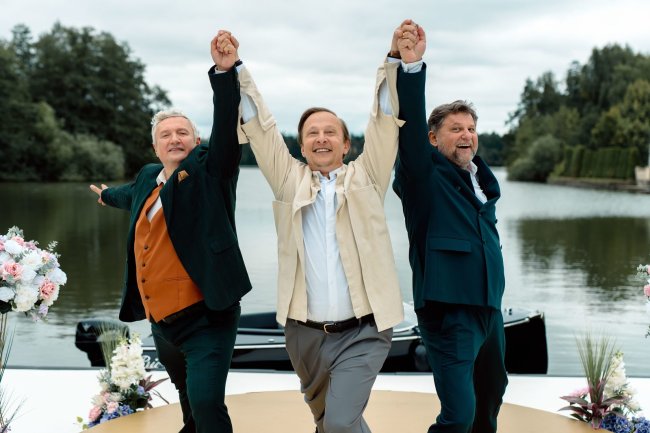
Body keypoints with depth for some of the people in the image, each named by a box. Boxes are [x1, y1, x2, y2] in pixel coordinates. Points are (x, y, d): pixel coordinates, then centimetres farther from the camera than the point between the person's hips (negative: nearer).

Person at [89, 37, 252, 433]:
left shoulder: (209, 170, -7)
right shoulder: (149, 177, 12)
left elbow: (228, 127, -23)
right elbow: (132, 195, 36)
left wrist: (224, 70, -37)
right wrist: (107, 194, 57)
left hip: (206, 316, -7)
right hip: (161, 321, 8)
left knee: (206, 400, -21)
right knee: (188, 391, 28)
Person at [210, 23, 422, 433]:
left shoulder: (366, 177, 5)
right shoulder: (290, 180, 8)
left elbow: (385, 122, -6)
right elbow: (260, 128, 2)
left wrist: (403, 63, -20)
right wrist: (234, 69, -7)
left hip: (362, 333, -3)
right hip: (305, 334, 3)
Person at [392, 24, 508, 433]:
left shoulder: (481, 181, 12)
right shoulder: (425, 175, -8)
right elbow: (409, 125, -23)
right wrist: (410, 63, -33)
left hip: (490, 307, 8)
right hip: (449, 310, -8)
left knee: (491, 391, 24)